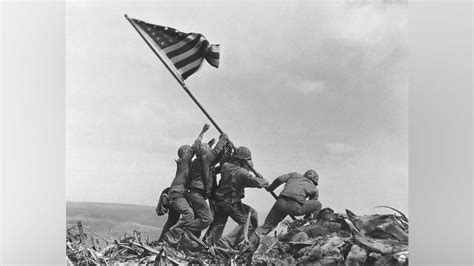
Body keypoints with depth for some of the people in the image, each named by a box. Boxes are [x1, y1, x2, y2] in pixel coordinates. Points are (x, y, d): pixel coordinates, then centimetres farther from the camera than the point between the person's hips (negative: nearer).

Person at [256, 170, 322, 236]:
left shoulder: (295, 175, 30)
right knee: (318, 204, 19)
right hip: (296, 207, -3)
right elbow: (311, 207, 32)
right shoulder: (314, 190, 26)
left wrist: (270, 188, 32)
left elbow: (279, 179, 16)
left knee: (267, 225, 17)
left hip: (281, 203, 3)